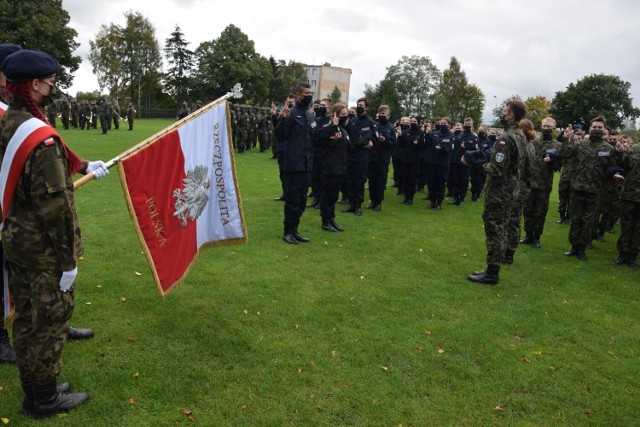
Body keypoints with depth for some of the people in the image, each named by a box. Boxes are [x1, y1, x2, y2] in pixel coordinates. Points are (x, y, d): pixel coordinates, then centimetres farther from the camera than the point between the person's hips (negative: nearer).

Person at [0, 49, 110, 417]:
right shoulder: (40, 137, -24)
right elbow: (54, 207, -25)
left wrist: (84, 166, 33)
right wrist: (68, 260, -18)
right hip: (43, 249, -9)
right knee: (49, 320, 7)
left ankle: (33, 390, 36)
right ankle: (45, 398, 24)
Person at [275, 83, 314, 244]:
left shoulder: (310, 116, 14)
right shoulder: (291, 113, -9)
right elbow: (280, 136, -16)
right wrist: (284, 118, -28)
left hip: (306, 165, 7)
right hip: (292, 165, -7)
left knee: (301, 200, 13)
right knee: (292, 200, -1)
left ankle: (294, 230, 24)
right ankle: (287, 232, 12)